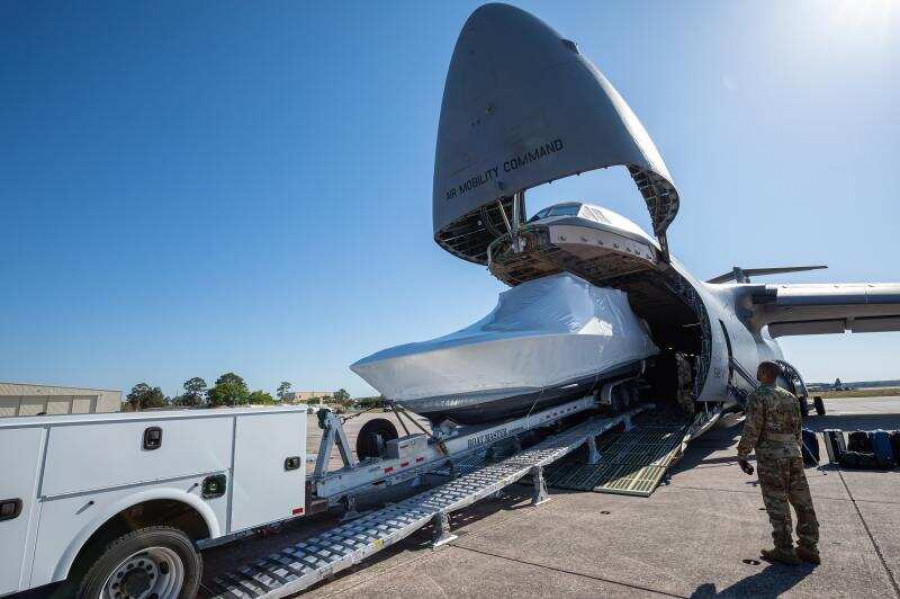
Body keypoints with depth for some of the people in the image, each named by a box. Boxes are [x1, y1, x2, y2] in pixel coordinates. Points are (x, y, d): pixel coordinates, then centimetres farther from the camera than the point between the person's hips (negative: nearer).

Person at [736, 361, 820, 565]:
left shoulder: (758, 396, -11)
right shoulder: (790, 397, 12)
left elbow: (752, 429, -14)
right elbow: (797, 429, 16)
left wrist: (742, 455, -6)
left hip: (771, 457, -7)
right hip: (794, 453, 7)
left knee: (777, 504, 2)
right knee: (802, 501, 13)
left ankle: (785, 551, 9)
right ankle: (809, 549, 22)